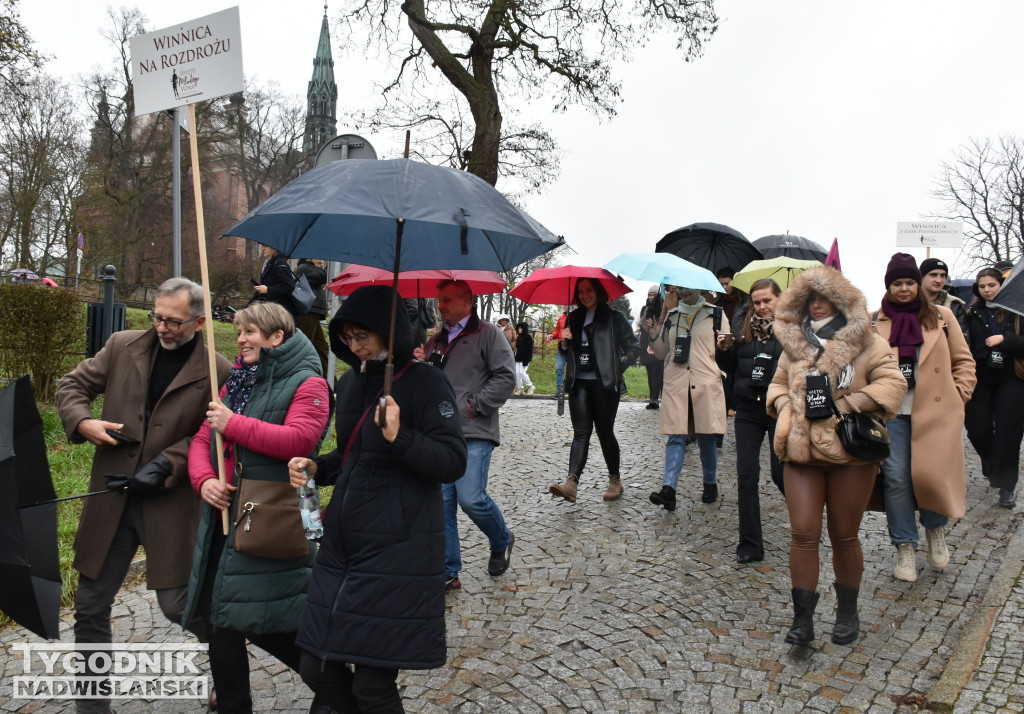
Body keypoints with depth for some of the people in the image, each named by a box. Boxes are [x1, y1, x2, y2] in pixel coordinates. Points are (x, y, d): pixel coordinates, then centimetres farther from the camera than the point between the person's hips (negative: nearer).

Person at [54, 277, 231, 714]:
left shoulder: (217, 372, -9)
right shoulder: (122, 346, 3)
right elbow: (72, 385, 12)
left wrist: (167, 463, -15)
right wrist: (82, 421, -6)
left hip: (172, 504, -4)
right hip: (110, 496, 5)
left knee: (176, 604, 1)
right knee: (90, 607, 13)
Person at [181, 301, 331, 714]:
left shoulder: (307, 384, -7)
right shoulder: (237, 382, 17)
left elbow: (298, 440, -23)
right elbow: (202, 439, 15)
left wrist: (234, 425, -17)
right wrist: (204, 480, -5)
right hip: (226, 516, 8)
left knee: (264, 622, -3)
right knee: (219, 619, 13)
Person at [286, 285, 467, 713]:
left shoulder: (425, 382, -10)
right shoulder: (351, 381, 11)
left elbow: (453, 462, -15)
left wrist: (400, 437, -30)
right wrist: (316, 468, 4)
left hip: (397, 551, -7)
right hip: (342, 545, 7)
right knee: (318, 672, 13)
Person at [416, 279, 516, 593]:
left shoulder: (488, 334, 2)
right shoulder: (435, 341, 22)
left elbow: (505, 377, -7)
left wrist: (472, 405, -12)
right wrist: (419, 365, 5)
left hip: (474, 432, -6)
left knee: (471, 498, -14)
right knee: (441, 502, 4)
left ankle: (501, 541, 18)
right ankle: (448, 572, 15)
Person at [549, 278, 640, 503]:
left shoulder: (613, 318, 1)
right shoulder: (574, 319, 15)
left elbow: (633, 347, 2)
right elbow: (567, 353, 21)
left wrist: (617, 368, -7)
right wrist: (564, 343, -1)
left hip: (604, 384, -3)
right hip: (579, 383, 4)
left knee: (605, 432, 4)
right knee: (581, 432, -4)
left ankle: (615, 480, 21)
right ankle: (571, 483, -16)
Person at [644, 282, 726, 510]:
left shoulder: (714, 313, 6)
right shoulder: (671, 316, 15)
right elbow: (663, 354, 19)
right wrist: (654, 337, 1)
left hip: (706, 384, -2)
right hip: (676, 386, 2)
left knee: (707, 438, 6)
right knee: (676, 437, -4)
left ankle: (710, 484, 24)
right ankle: (668, 489, -11)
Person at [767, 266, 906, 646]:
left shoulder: (866, 343, 0)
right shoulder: (793, 345, 11)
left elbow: (893, 383, -8)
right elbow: (778, 384, 22)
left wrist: (848, 404, -16)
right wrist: (785, 406, 0)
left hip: (850, 452, -2)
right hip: (801, 451, 3)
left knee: (844, 536, 10)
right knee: (803, 534, -3)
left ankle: (847, 611, 30)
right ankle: (802, 618, 6)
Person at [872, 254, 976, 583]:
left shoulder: (941, 317, 7)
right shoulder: (876, 323, 7)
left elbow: (964, 361, 12)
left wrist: (959, 395, 0)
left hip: (935, 411, 0)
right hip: (891, 412, 1)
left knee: (933, 474, -5)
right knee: (896, 478, -1)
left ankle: (935, 528, 28)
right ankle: (905, 547, 15)